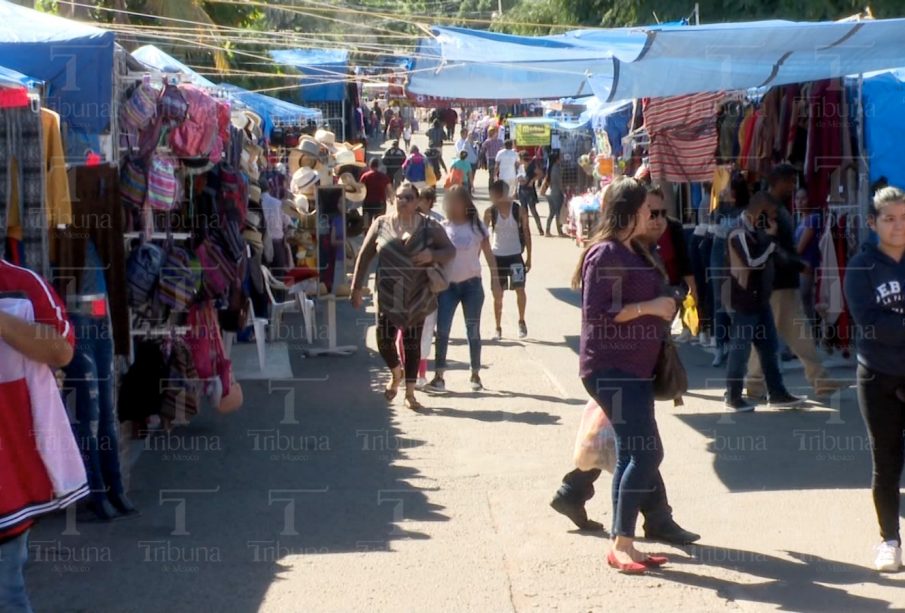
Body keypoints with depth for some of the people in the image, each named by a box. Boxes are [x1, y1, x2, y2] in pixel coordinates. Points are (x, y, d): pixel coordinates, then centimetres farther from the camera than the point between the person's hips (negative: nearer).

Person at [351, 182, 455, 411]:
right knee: (384, 341, -3)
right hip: (388, 295, 0)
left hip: (417, 297, 0)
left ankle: (410, 393, 17)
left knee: (413, 344, 6)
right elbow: (364, 256, 6)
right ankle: (396, 373, 30)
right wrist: (357, 287, 4)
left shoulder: (429, 227, -1)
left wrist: (432, 256, -18)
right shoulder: (381, 224, 1)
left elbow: (450, 250, 3)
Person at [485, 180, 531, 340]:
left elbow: (526, 233, 1)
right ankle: (498, 328, 13)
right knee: (497, 294, 3)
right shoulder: (490, 212, -4)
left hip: (515, 255, -1)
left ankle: (521, 321, 19)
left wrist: (529, 257, 0)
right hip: (497, 256, 1)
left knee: (520, 289, -5)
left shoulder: (518, 210, -7)